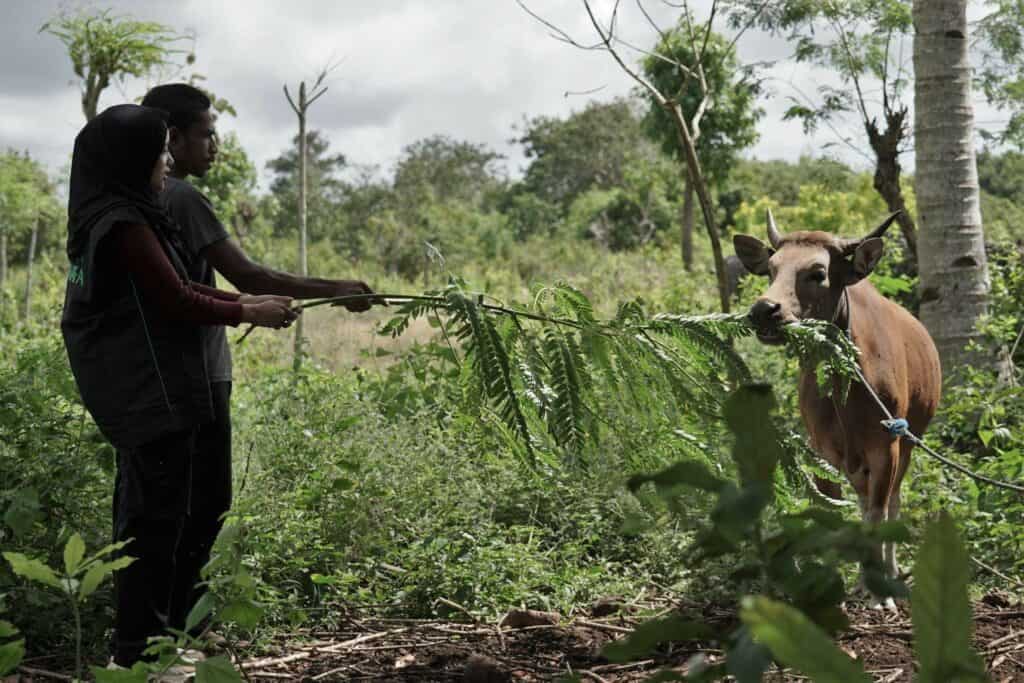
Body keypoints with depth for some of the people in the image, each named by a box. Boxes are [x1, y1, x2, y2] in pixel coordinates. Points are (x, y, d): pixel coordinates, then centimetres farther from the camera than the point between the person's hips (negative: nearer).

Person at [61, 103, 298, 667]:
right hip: (150, 393, -11)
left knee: (142, 510, 18)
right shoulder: (123, 224, -19)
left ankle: (140, 635, 29)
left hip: (134, 390, 11)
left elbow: (173, 289, 12)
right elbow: (176, 302, -17)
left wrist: (248, 301, 5)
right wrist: (249, 315, -5)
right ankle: (137, 647, 3)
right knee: (156, 514, -4)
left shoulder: (118, 217, 12)